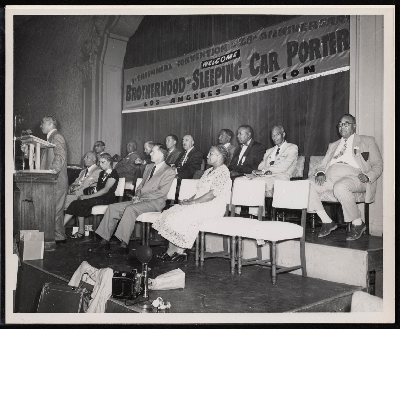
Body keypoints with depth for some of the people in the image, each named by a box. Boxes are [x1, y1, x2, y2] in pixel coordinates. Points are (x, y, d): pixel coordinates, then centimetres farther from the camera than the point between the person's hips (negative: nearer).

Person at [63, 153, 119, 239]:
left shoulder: (113, 174, -6)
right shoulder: (102, 173, 22)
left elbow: (106, 189, -17)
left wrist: (88, 196, -19)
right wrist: (85, 195, 2)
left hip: (107, 199, -8)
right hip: (98, 197, 8)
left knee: (81, 204, -25)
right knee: (75, 203, -14)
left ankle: (81, 232, -17)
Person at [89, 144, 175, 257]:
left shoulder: (169, 172, -5)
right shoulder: (148, 167, 21)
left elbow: (161, 192, -13)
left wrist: (141, 198, -16)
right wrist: (137, 195, 1)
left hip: (154, 202, -8)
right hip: (140, 200, 8)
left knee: (130, 209, -34)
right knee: (112, 208, -8)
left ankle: (124, 246, -30)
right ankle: (105, 242, -6)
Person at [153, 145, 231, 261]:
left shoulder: (223, 171, -10)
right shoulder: (209, 171, 21)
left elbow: (213, 194, -19)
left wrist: (192, 202, -18)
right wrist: (190, 199, 4)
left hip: (212, 207, -9)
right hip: (200, 205, 9)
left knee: (182, 216, -24)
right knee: (172, 212, -8)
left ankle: (179, 251, -8)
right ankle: (171, 251, -13)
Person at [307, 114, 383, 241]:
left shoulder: (367, 141, 19)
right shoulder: (333, 145, 32)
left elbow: (378, 165, 11)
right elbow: (323, 164, 24)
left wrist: (367, 176, -11)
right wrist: (320, 173, -2)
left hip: (352, 175, -5)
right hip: (330, 176, 5)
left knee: (340, 187, -40)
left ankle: (358, 223, -20)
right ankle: (327, 222, -13)